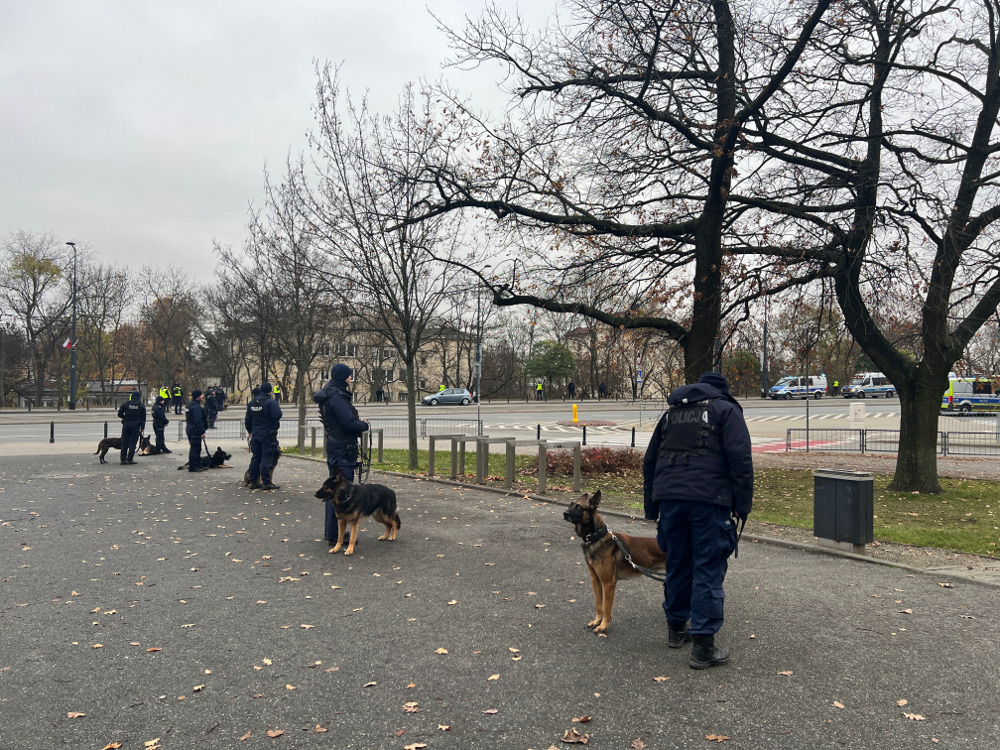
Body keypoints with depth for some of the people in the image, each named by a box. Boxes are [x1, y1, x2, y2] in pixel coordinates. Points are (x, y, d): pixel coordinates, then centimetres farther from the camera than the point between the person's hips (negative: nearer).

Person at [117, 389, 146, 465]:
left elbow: (119, 414, 1)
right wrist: (142, 427, 11)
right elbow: (143, 418, 4)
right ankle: (130, 459, -3)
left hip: (126, 424, 1)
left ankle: (123, 459, 8)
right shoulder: (141, 405, 2)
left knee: (124, 442, 8)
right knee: (133, 442, 1)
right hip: (136, 425, -1)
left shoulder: (125, 404, 3)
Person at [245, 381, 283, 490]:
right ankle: (266, 482, -4)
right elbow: (278, 415, -25)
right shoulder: (271, 402, -13)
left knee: (255, 457, 13)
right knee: (267, 458, -4)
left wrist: (250, 431, 29)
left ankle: (253, 481, 17)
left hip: (255, 434, 7)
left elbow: (247, 420, 17)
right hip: (268, 434, -7)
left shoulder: (252, 403, 11)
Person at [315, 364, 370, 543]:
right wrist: (364, 425, -4)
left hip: (335, 447, 11)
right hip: (342, 449, -11)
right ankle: (335, 534, -1)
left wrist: (358, 422, 1)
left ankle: (332, 531, 28)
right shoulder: (336, 397, -18)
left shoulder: (333, 394, 15)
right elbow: (349, 424, -23)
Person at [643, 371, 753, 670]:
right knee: (709, 571, -1)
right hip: (709, 499, -5)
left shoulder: (671, 412, 23)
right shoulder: (726, 410, 8)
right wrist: (743, 503, -4)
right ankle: (703, 647, -1)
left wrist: (651, 507, 27)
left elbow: (650, 461, 24)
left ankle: (676, 628, 33)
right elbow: (740, 458, -7)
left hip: (669, 497, 5)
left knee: (677, 564, 18)